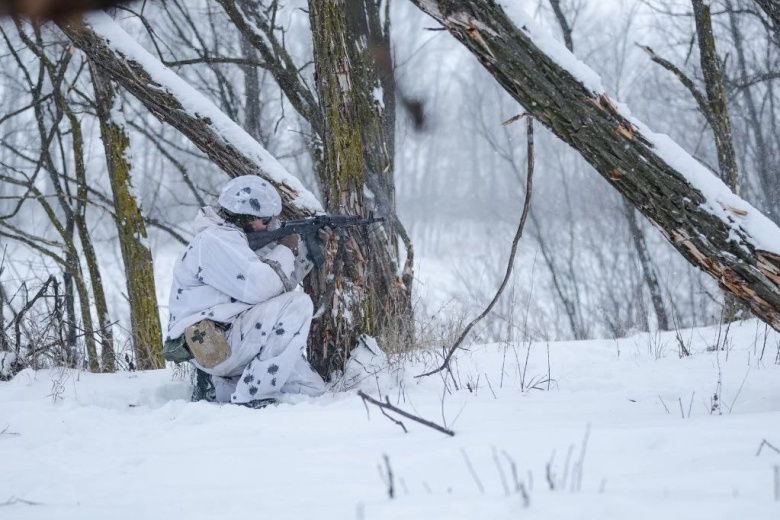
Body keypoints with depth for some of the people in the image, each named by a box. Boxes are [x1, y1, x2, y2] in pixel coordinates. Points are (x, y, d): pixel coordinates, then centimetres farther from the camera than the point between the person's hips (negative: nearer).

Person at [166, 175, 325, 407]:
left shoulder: (233, 238, 17)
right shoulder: (214, 240, -14)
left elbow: (281, 282, 21)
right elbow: (256, 288, -24)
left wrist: (306, 249, 9)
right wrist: (285, 251, -10)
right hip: (214, 346, -10)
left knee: (313, 389, 8)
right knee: (298, 304, -22)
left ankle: (227, 386, 11)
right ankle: (250, 397, -20)